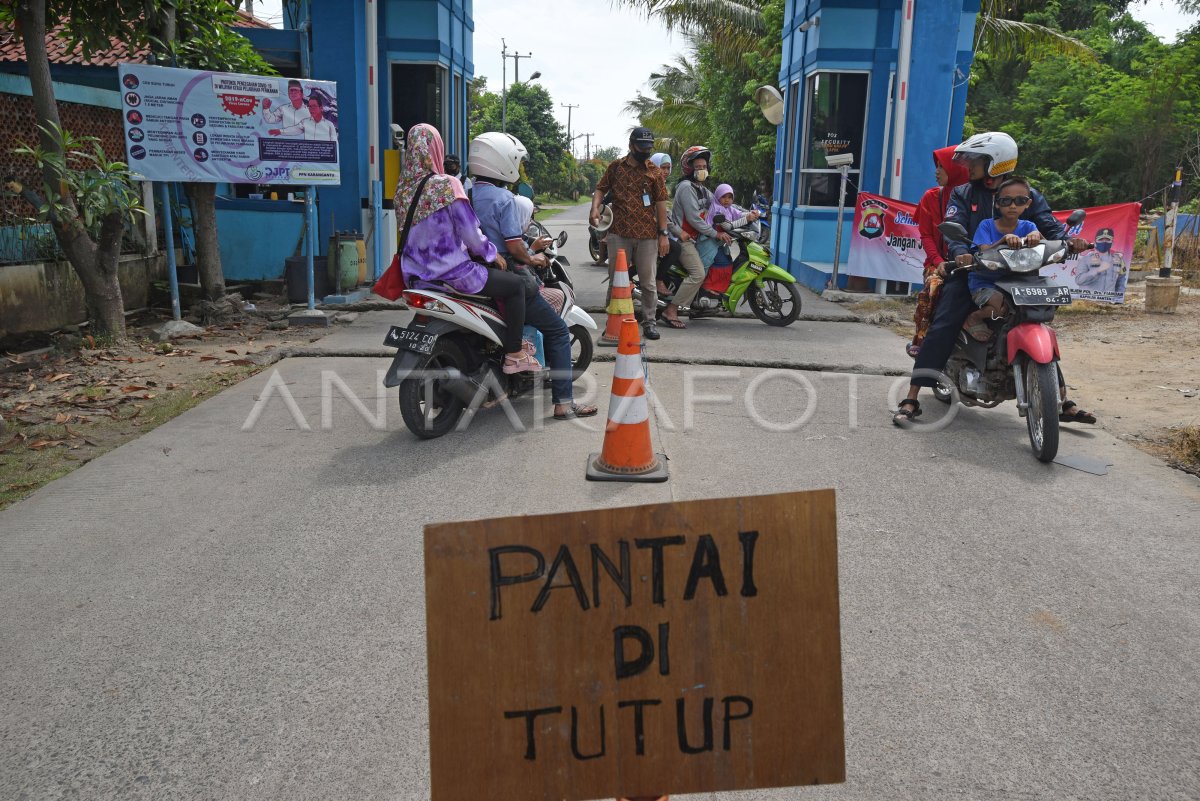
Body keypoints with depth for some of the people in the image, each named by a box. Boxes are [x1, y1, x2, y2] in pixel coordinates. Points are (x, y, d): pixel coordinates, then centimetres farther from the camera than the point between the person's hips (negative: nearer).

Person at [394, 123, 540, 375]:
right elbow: (468, 230, -15)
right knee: (516, 285, 6)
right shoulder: (446, 185, -16)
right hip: (450, 271, -8)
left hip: (417, 274, 9)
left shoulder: (403, 189, 6)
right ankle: (514, 355, 7)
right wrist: (492, 253, 3)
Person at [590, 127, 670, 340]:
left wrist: (663, 234, -2)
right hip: (618, 234, 1)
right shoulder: (615, 167, 7)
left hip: (647, 235, -1)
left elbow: (661, 203, 3)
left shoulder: (654, 172, 4)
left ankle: (649, 321, 15)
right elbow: (601, 189, 12)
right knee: (615, 280, 7)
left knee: (648, 282, 4)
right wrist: (595, 208, -9)